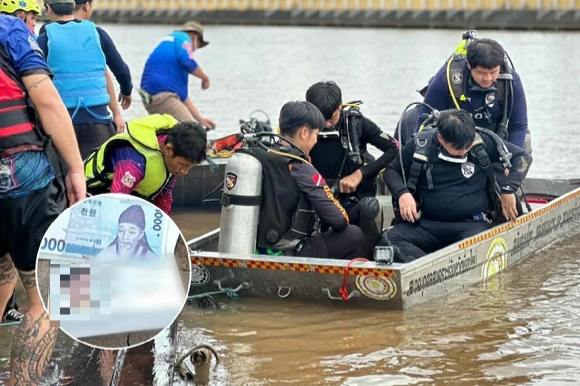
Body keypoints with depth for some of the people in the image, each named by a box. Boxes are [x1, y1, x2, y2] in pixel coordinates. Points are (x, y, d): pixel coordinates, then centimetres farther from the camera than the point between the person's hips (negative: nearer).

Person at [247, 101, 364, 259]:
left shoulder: (255, 156, 0)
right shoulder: (302, 170, -17)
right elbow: (339, 221, -16)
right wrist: (344, 219, 6)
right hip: (286, 256, -8)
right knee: (354, 235, 5)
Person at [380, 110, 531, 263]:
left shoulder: (482, 143, -1)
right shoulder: (421, 145, 0)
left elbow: (523, 157, 8)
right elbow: (392, 170, 15)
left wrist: (508, 190, -5)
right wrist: (402, 193, -5)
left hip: (472, 224, -2)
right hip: (428, 225, 2)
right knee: (388, 239, -30)